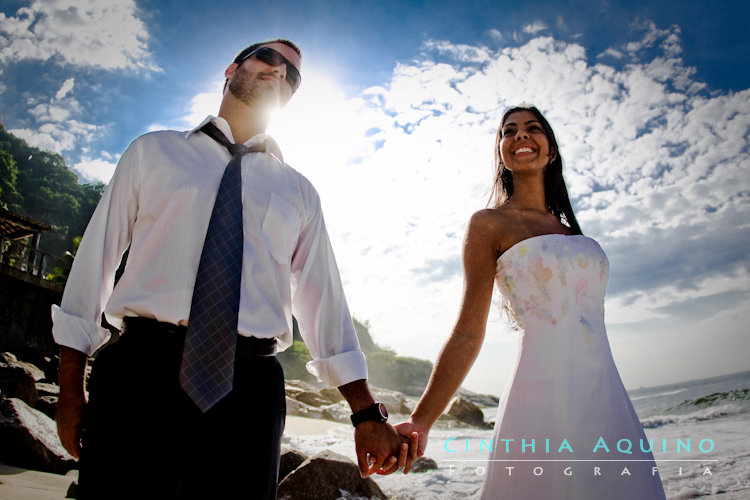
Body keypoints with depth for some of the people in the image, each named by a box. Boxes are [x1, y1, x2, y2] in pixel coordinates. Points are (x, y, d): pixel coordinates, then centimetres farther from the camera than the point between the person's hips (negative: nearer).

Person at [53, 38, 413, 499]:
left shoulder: (299, 192, 14)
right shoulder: (153, 151, 13)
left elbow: (324, 302, 10)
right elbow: (97, 259, 10)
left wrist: (368, 415, 5)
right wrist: (71, 391, 5)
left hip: (250, 386, 1)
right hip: (140, 368, 0)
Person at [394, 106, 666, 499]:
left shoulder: (569, 228, 16)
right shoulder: (489, 223, -2)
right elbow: (468, 333, -8)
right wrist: (421, 421, -14)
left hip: (607, 396, 6)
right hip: (546, 397, -6)